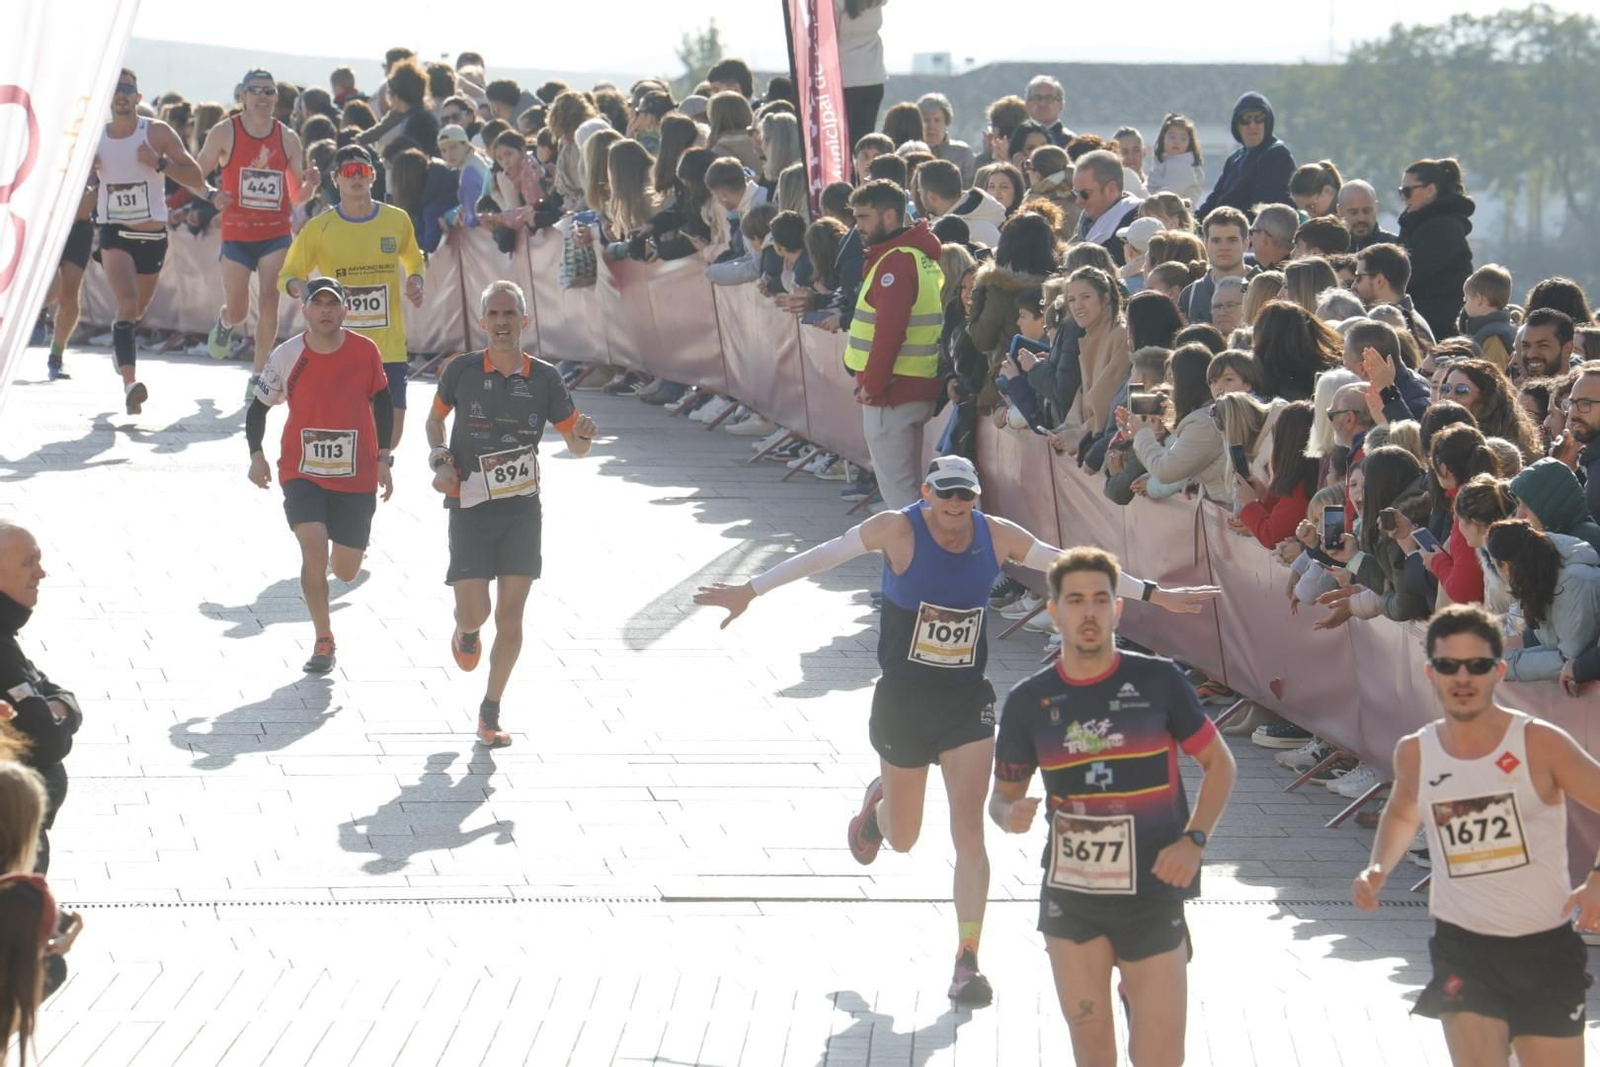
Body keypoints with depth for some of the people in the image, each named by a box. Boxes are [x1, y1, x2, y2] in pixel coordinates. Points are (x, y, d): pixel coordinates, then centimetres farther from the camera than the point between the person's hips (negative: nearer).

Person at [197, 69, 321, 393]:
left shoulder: (287, 138, 5)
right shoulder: (224, 133, -2)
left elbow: (297, 197, 10)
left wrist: (310, 185, -12)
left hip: (276, 234, 1)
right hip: (237, 234, -1)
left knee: (269, 303, -14)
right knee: (238, 312, 4)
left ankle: (258, 376, -3)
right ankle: (224, 323, 42)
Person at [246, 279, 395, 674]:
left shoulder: (366, 352, -4)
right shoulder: (286, 356, -7)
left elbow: (382, 402, 10)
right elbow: (259, 407, 4)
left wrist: (383, 459, 7)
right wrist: (256, 455, -10)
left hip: (356, 477, 1)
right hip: (302, 473, -1)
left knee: (346, 570, 4)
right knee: (314, 549, -21)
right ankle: (323, 641, -6)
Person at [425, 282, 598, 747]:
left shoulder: (544, 378, -1)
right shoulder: (462, 371, -3)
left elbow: (575, 445, 5)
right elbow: (435, 417, 16)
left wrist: (584, 435, -19)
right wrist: (440, 461, -2)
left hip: (522, 508, 1)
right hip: (470, 507, -1)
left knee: (510, 615, -2)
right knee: (475, 611, -9)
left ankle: (491, 712, 12)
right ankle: (465, 633, 31)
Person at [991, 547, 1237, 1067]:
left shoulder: (1158, 681, -4)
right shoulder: (1029, 701, 1)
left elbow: (1219, 763, 4)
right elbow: (1004, 793, 11)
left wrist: (1193, 840, -9)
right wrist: (1009, 814, -13)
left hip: (1152, 894, -2)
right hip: (1069, 898, 2)